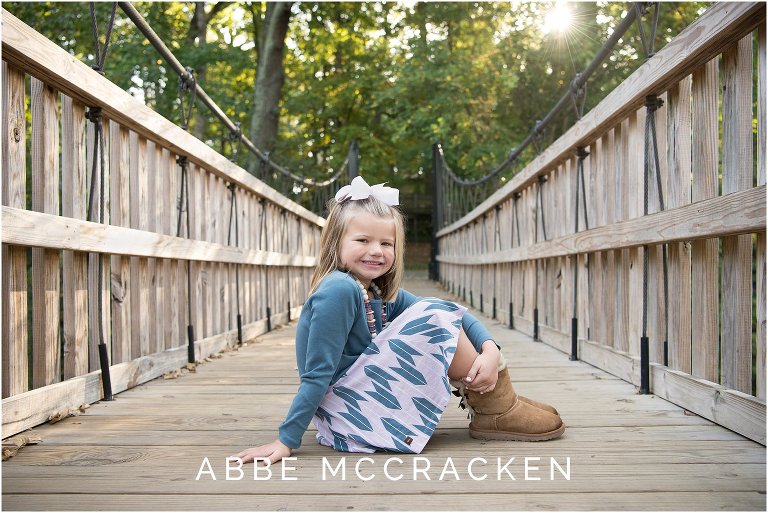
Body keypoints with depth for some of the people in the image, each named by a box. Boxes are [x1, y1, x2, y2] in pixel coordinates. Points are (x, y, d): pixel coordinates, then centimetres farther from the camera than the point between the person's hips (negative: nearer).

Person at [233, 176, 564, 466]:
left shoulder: (382, 293, 7)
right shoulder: (339, 290, -19)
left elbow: (457, 314, 4)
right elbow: (318, 372, -20)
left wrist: (490, 349, -12)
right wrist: (286, 441, -18)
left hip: (369, 401, 10)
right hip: (345, 418, -10)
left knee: (443, 312, 11)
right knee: (435, 317, -15)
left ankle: (479, 396, 7)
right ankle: (496, 411, -2)